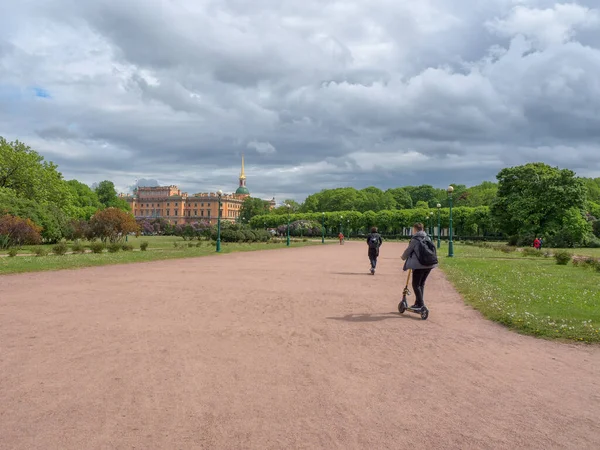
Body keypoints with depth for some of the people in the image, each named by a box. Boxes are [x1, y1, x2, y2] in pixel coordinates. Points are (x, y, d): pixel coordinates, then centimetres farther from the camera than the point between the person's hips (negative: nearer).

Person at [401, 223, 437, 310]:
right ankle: (420, 302, 22)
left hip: (419, 264, -7)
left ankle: (420, 304, -5)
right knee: (421, 283, 18)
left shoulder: (415, 239, -9)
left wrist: (403, 257, 18)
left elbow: (408, 250, -2)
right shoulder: (428, 238, 12)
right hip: (429, 264, 7)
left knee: (416, 284, 1)